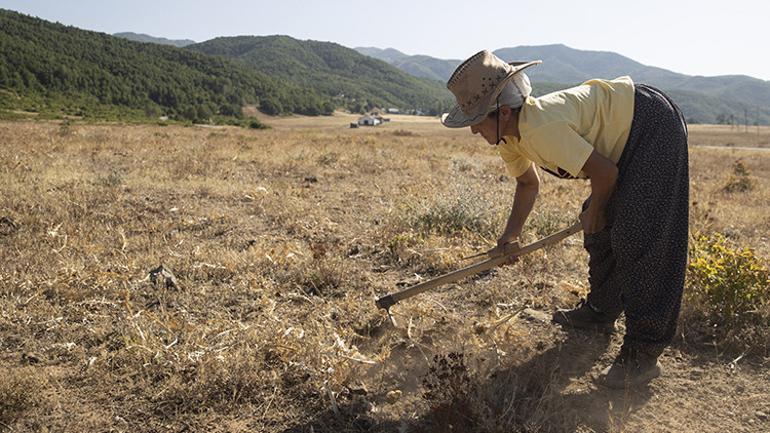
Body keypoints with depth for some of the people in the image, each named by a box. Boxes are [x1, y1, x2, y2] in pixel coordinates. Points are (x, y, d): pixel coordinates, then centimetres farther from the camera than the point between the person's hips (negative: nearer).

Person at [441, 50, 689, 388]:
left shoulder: (540, 127, -34)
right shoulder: (509, 138, -4)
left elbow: (605, 173, -27)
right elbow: (528, 183, 14)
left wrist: (593, 214, -8)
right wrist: (511, 233, 6)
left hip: (653, 126, -10)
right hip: (624, 135, 10)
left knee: (640, 239, -16)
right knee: (600, 232, 14)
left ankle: (643, 354, -12)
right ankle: (600, 313, 32)